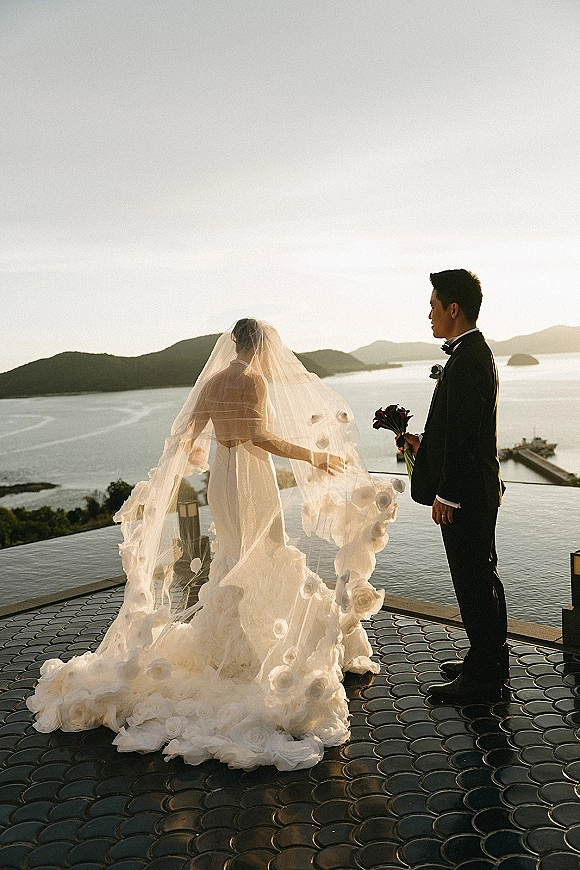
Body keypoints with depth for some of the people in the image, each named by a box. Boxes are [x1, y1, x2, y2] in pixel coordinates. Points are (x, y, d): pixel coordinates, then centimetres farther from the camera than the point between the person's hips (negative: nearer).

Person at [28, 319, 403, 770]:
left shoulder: (213, 381, 8)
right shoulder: (253, 380, -14)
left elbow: (188, 434, 11)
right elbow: (259, 436, -23)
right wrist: (313, 455, -19)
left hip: (221, 478, 8)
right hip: (252, 478, -8)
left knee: (231, 558, 19)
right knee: (261, 559, 3)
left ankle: (222, 645, 28)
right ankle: (250, 651, 8)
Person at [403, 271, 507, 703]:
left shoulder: (466, 361, -21)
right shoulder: (478, 351, 12)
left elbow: (462, 436, -23)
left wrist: (446, 494, -19)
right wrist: (427, 444, 18)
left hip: (465, 493, -11)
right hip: (480, 489, 11)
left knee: (473, 582, 0)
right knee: (482, 576, 19)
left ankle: (482, 678, 13)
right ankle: (490, 659, 34)